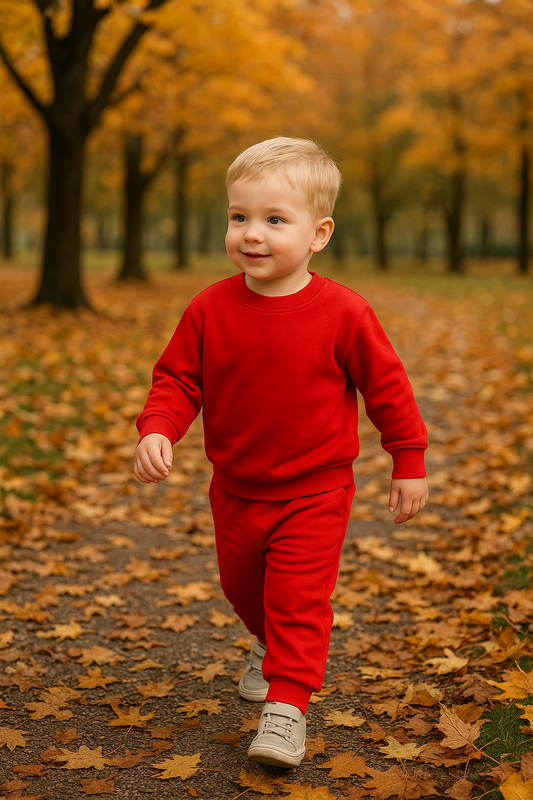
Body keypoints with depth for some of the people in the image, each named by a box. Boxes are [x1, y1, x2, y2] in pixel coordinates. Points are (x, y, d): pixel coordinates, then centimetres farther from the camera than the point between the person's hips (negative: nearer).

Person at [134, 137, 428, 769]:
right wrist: (157, 431, -21)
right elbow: (177, 378, -3)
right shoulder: (211, 309, -10)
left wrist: (409, 462, -2)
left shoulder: (343, 313, -16)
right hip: (235, 490, 4)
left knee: (299, 595, -10)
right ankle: (271, 646, 51)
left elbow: (386, 386, -7)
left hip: (315, 490, -4)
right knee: (241, 585, 22)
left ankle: (286, 706, 2)